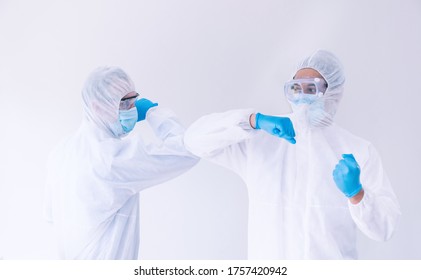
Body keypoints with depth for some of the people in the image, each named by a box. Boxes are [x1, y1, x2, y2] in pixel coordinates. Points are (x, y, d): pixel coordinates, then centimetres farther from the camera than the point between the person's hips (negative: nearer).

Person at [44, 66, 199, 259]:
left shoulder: (61, 152, 1)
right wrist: (154, 112, -14)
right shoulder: (113, 155, -26)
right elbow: (185, 152, -28)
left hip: (71, 255, 9)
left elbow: (52, 215, 11)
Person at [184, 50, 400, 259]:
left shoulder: (359, 151, -3)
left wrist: (356, 193, -25)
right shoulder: (260, 141, -3)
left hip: (333, 264, 0)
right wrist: (254, 120, -21)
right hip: (267, 263, 0)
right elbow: (195, 138, -11)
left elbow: (384, 227, -6)